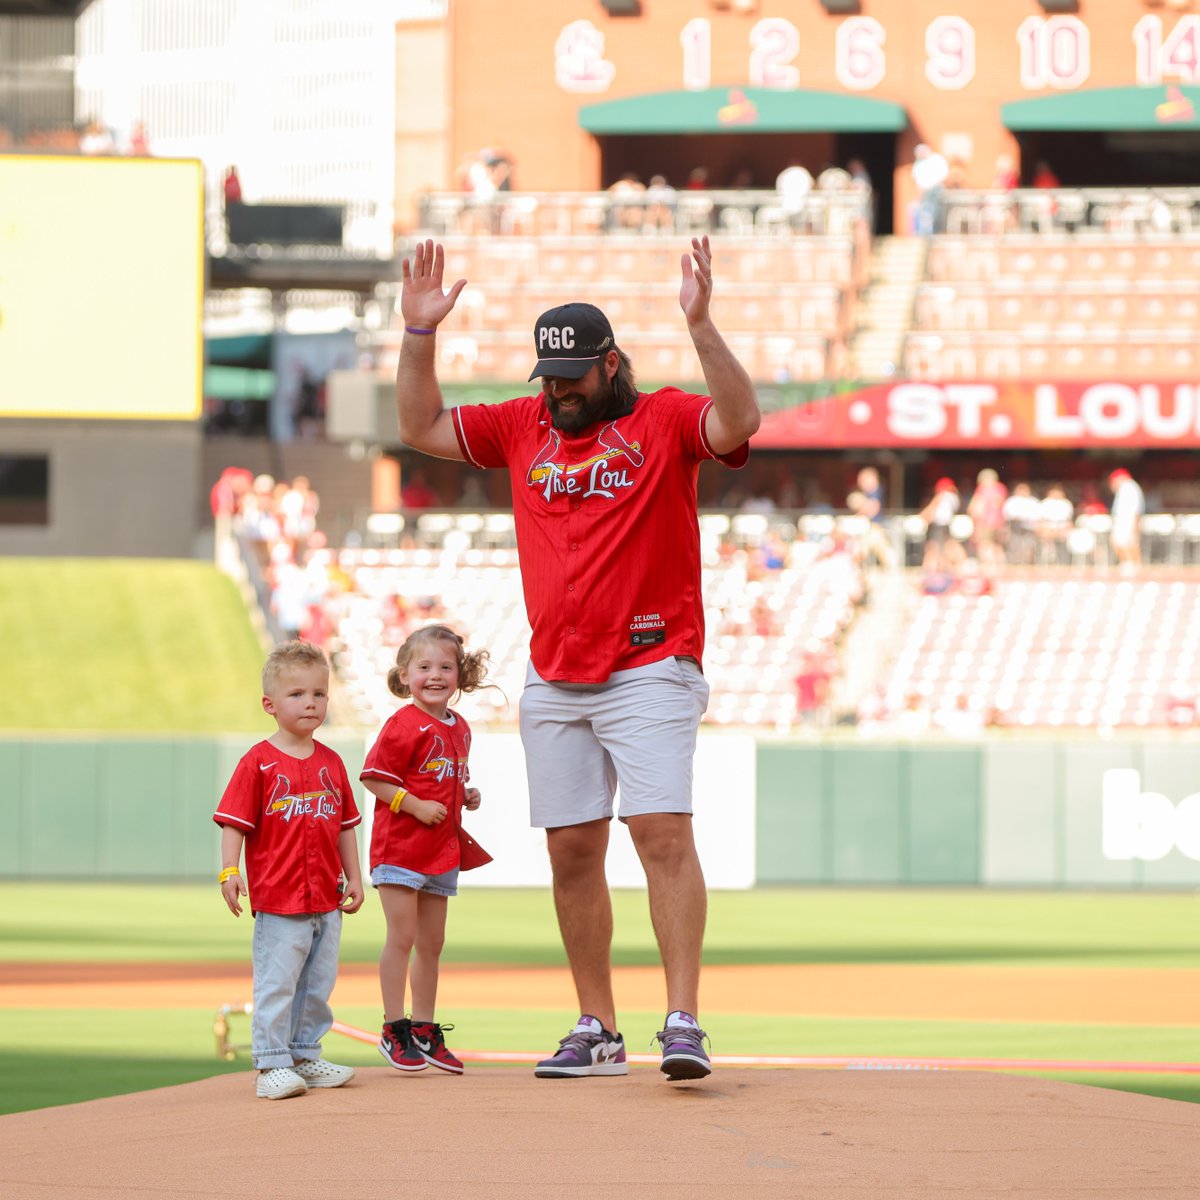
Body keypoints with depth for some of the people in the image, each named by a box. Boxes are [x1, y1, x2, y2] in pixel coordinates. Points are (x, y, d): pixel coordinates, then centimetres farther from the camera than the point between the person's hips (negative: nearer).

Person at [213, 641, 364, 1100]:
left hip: (326, 901, 6)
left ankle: (305, 1056, 23)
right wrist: (229, 872, -19)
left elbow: (345, 825, 16)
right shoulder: (258, 763, -7)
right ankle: (271, 1066, 0)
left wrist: (354, 877, 14)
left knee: (318, 983, 12)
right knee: (277, 983, -5)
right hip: (278, 899, -6)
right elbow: (234, 822, -9)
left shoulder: (330, 764, 9)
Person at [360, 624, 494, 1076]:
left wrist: (466, 796, 6)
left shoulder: (459, 728, 11)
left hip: (442, 849, 8)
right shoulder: (403, 725, -13)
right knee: (402, 937, -7)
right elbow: (374, 777, -15)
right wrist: (415, 805, -21)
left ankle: (424, 1030, 18)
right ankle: (394, 1030, -1)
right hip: (400, 847, -8)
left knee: (431, 942, 11)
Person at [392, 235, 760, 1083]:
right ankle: (598, 1030, 12)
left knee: (664, 835, -16)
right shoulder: (524, 426, 13)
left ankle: (684, 1022, -19)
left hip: (649, 671, -6)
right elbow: (422, 428, 14)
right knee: (573, 852, 6)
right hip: (553, 684, 6)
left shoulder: (665, 420, -2)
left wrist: (700, 324, -33)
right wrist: (420, 336, 0)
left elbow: (740, 420, -22)